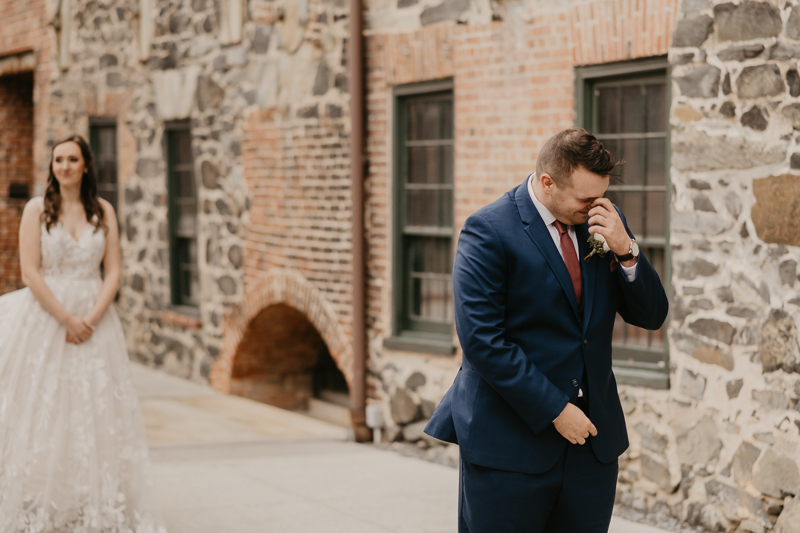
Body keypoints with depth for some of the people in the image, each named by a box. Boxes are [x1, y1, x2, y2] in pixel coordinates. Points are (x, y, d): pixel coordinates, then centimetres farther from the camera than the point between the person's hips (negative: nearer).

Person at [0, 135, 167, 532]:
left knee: (94, 409, 1)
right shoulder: (37, 209, 0)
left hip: (94, 319, 2)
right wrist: (66, 318, -14)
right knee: (40, 411, -2)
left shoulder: (103, 212, 7)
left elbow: (113, 272, 3)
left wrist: (92, 318, -11)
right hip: (44, 318, -2)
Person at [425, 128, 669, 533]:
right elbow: (482, 341, -18)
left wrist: (625, 251, -11)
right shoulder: (488, 231, -12)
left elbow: (651, 316, 7)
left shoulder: (605, 222, 6)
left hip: (592, 433, 5)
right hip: (510, 443, -5)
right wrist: (554, 410, -17)